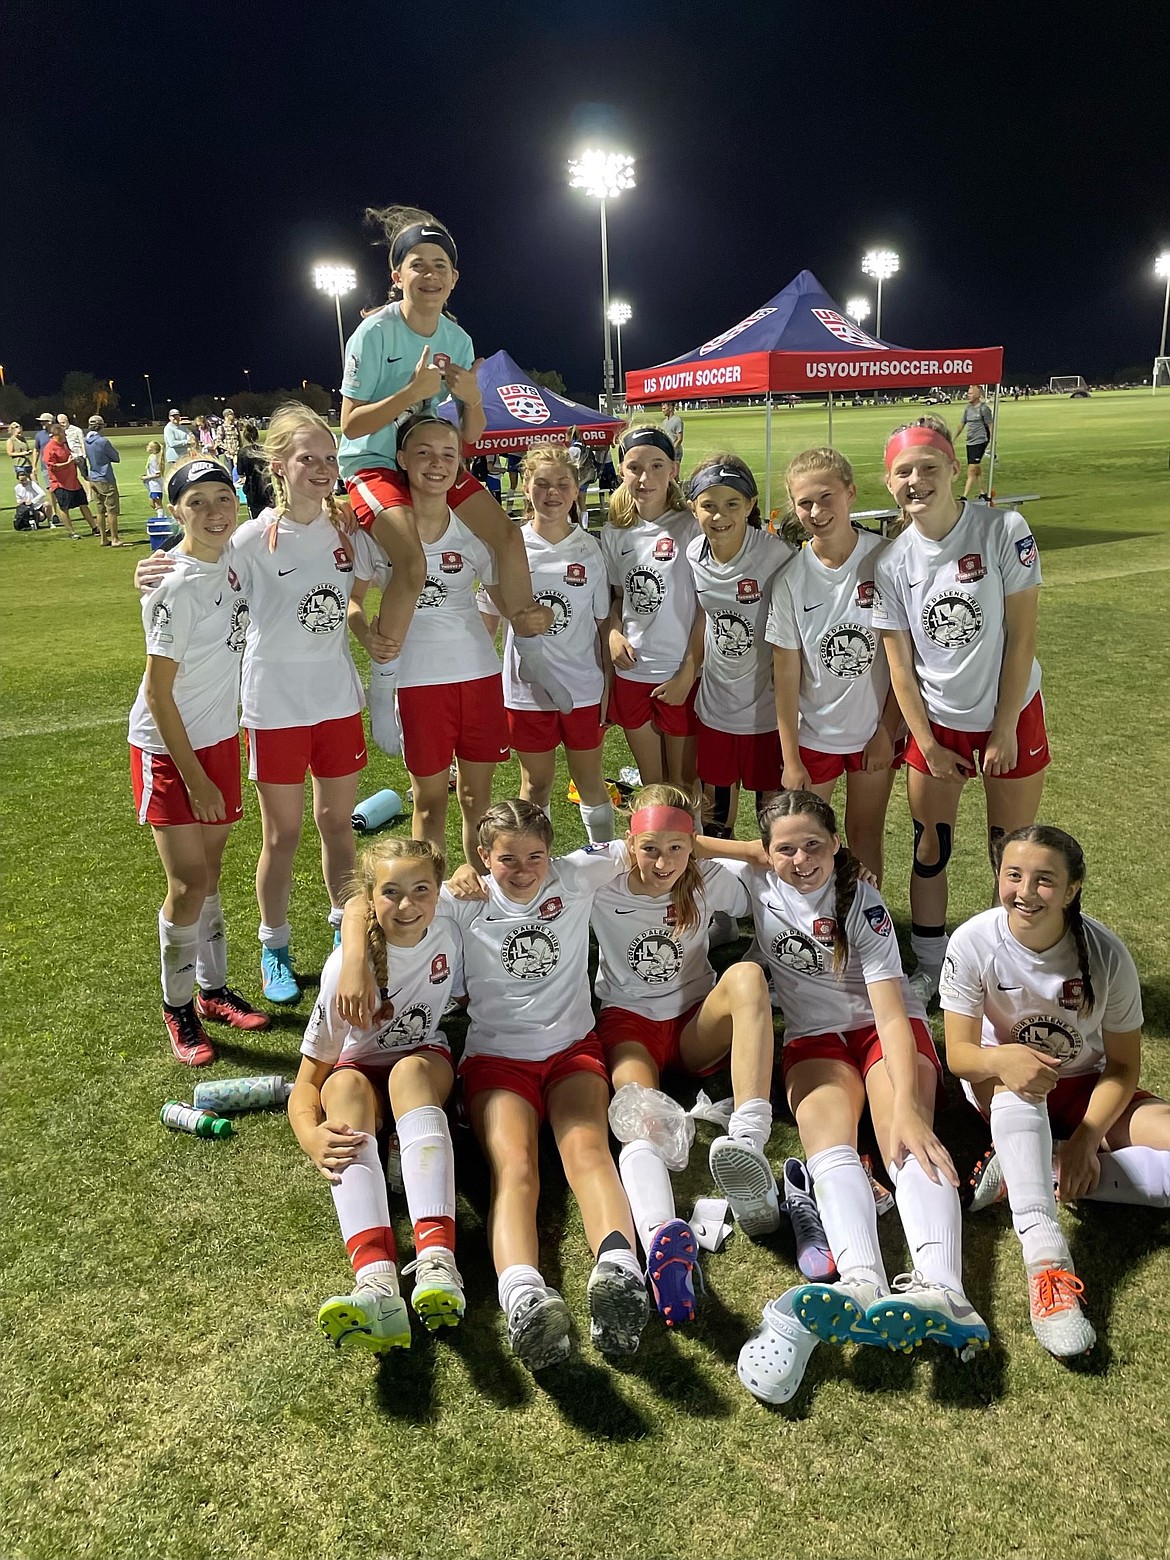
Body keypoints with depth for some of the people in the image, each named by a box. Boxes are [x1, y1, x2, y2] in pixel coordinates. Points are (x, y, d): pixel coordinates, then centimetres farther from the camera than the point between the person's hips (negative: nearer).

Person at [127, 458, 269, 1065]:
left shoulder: (230, 559, -2)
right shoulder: (175, 587, -22)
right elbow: (158, 692, -19)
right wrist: (195, 779, -16)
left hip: (218, 739, 7)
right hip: (167, 748, -7)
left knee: (209, 872, 16)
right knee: (189, 883, -5)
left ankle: (213, 989, 30)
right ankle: (176, 1007, 15)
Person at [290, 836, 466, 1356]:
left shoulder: (449, 934, -15)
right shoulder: (346, 966, -23)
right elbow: (307, 1080, -22)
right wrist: (312, 1135, -41)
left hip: (426, 1062, 1)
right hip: (357, 1069, -1)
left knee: (410, 1071, -36)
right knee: (345, 1085, -38)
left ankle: (437, 1261, -56)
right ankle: (376, 1283, -58)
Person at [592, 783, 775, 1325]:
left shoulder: (711, 880, -4)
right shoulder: (600, 888, -9)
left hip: (697, 1026, 2)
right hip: (628, 1022, -2)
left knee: (747, 974, -32)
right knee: (638, 1102, -37)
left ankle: (748, 1140, -48)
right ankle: (660, 1233, -68)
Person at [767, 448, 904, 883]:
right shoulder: (791, 578, -10)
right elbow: (786, 672, -8)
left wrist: (887, 731, -5)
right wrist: (790, 759, -7)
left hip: (876, 730, 0)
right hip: (813, 733, 0)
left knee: (865, 835, 13)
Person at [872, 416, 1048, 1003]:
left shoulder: (1004, 530, -15)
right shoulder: (891, 563, -7)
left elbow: (1021, 637, -13)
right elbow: (899, 664, -3)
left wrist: (1004, 730, -11)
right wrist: (927, 744, -4)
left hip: (1010, 713, -2)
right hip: (935, 722, 2)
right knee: (930, 850, 9)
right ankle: (929, 971, 27)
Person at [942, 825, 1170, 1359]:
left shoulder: (1106, 952, -19)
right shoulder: (973, 942, -22)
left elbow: (1122, 1065, -10)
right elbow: (959, 1053, -19)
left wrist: (1086, 1139, -24)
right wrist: (1001, 1061, -42)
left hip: (1085, 1088, 2)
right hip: (1001, 1090, -2)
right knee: (1016, 1078, -38)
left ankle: (1028, 1174, -22)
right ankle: (1044, 1253, -45)